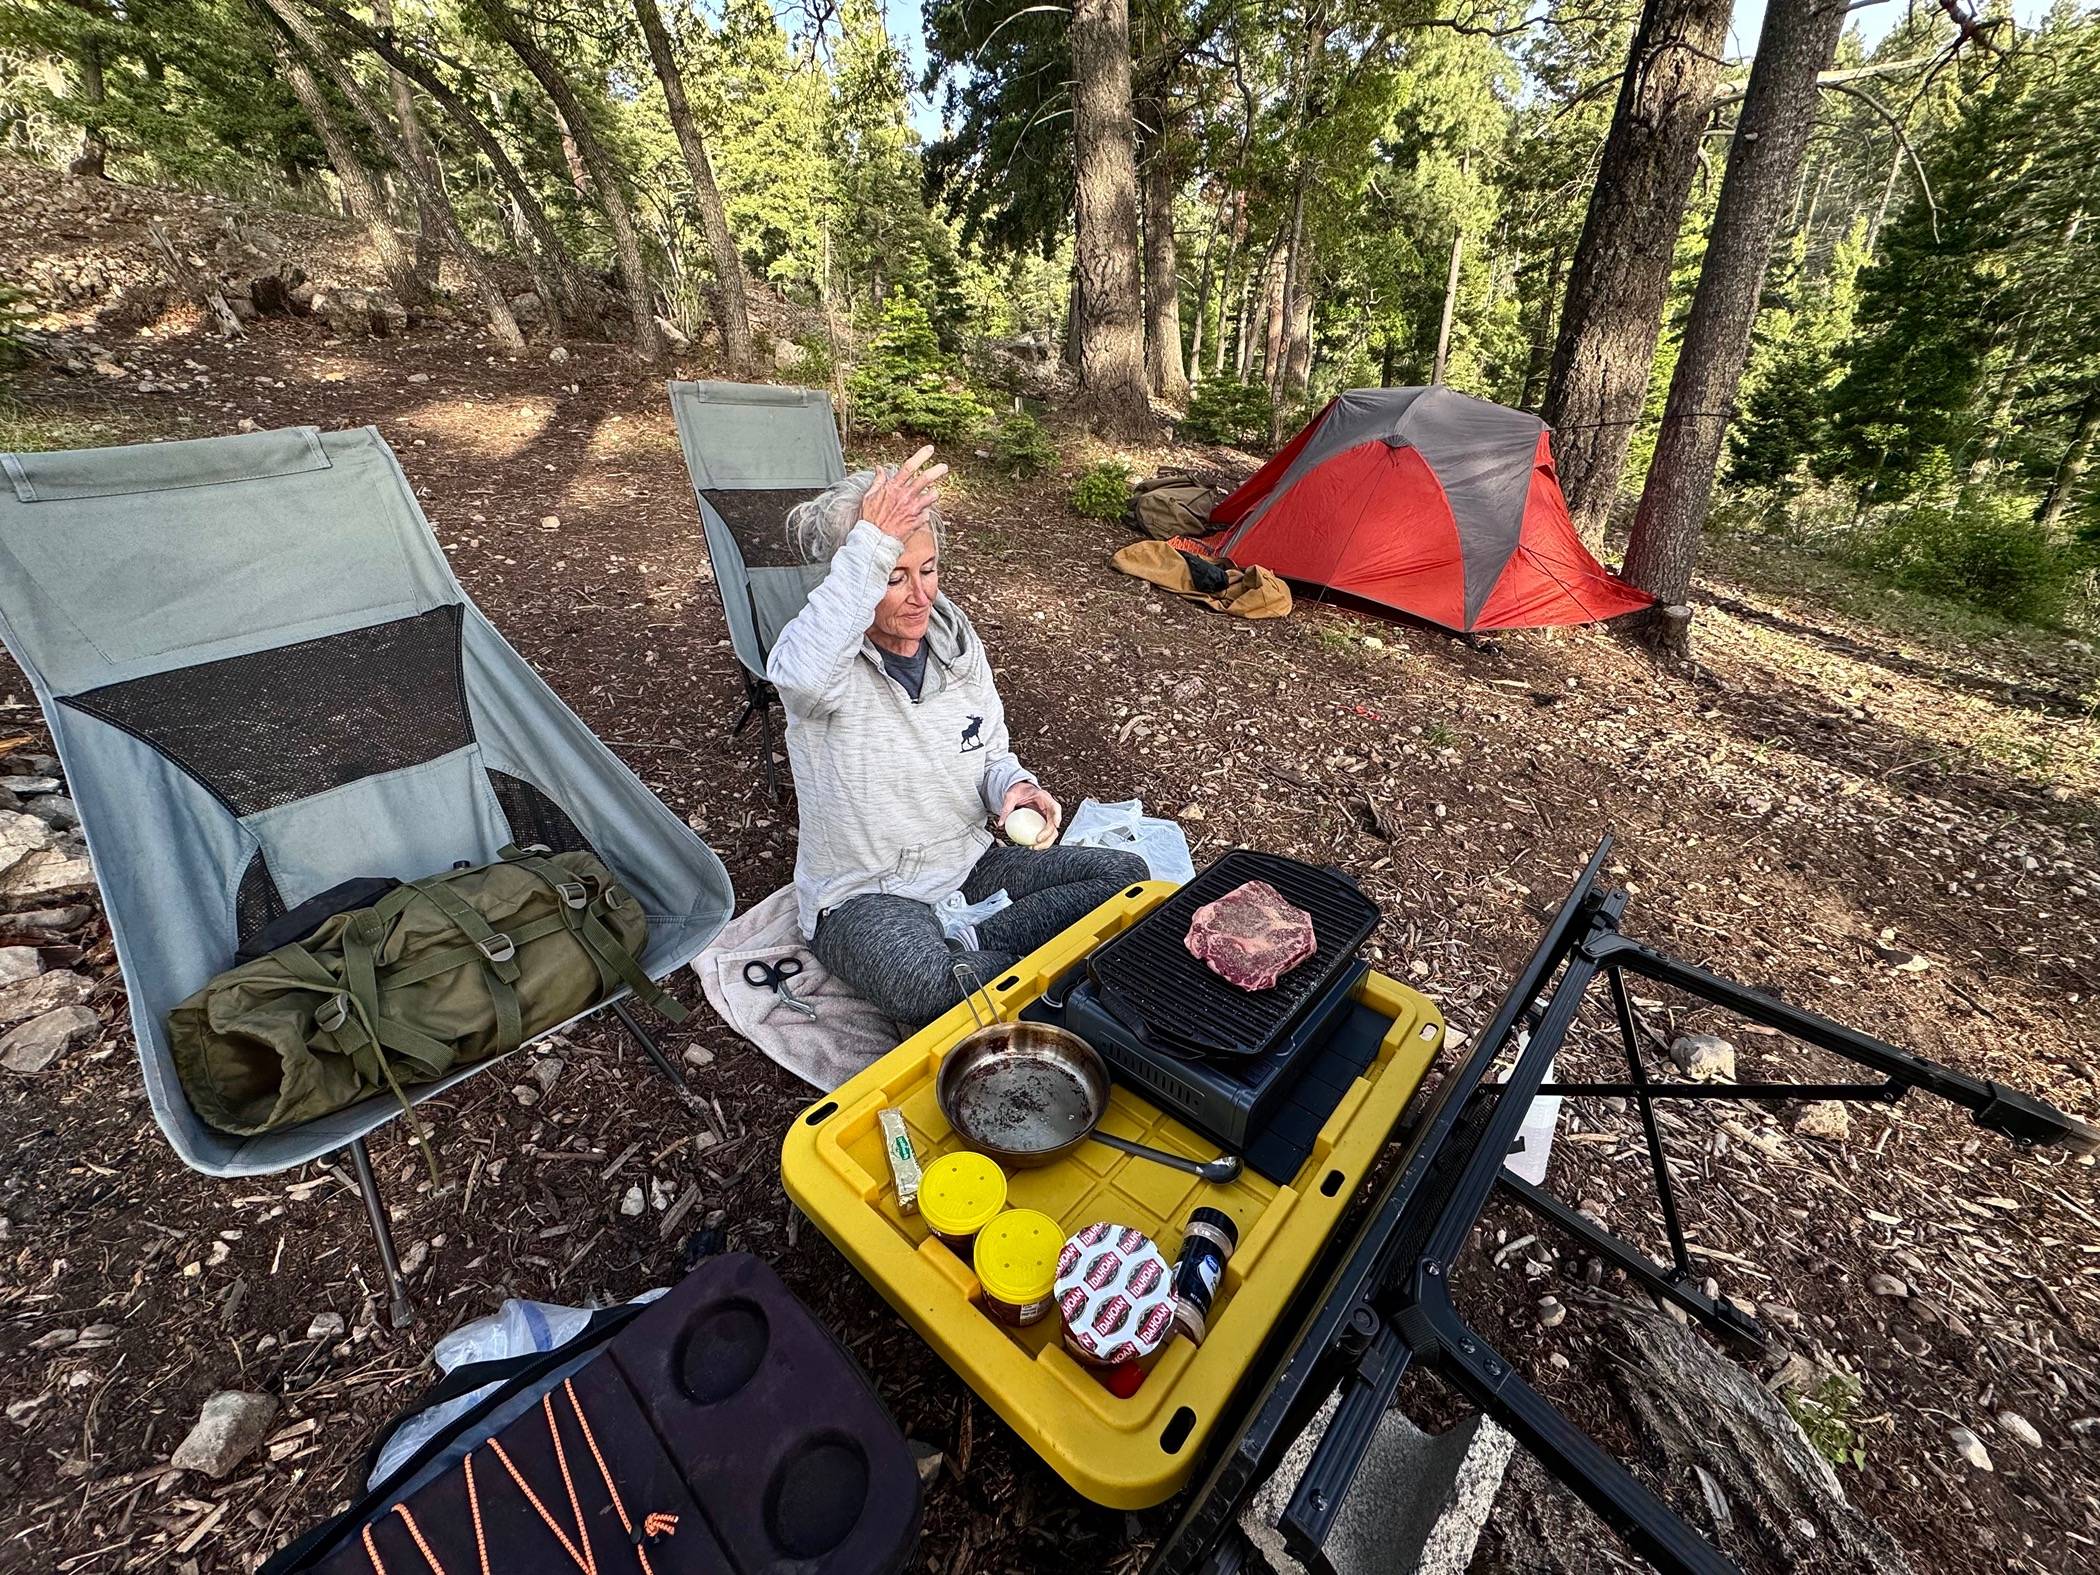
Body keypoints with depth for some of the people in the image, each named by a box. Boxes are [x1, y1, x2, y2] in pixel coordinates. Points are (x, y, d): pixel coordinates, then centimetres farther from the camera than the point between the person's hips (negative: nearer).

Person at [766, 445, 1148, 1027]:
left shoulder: (956, 641, 1)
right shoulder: (830, 654, -16)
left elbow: (990, 756, 9)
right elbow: (800, 674, -44)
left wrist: (1014, 786, -14)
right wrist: (872, 543, -45)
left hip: (970, 866, 7)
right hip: (863, 896, -6)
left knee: (1125, 874, -8)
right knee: (926, 985, -40)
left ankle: (960, 953, -13)